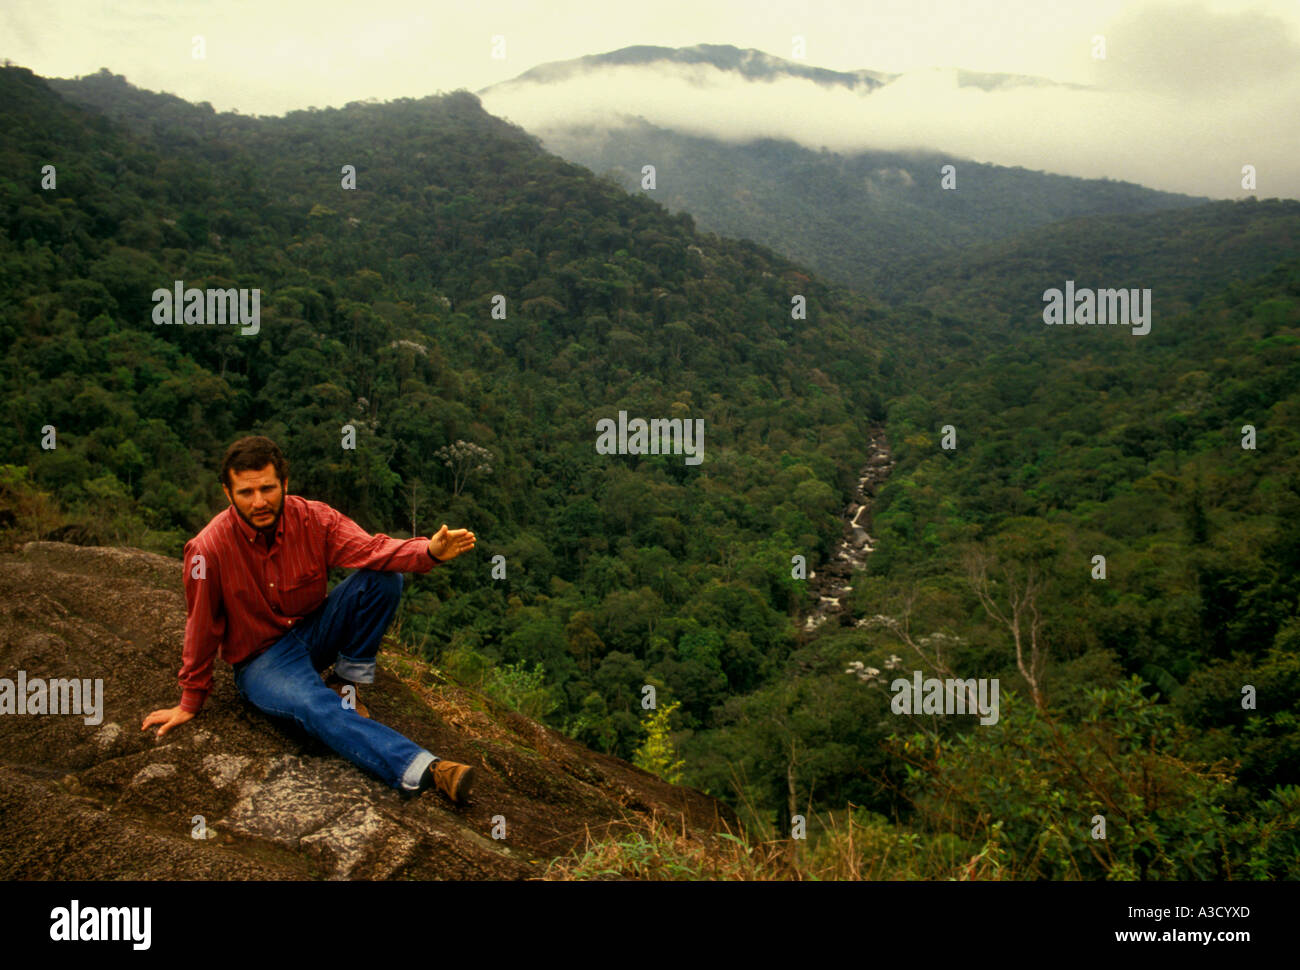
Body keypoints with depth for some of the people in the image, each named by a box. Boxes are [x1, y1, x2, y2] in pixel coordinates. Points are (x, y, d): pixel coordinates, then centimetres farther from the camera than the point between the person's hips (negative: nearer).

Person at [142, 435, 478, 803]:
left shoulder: (314, 518, -12)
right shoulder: (208, 549, -19)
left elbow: (371, 548, -26)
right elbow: (202, 629, -8)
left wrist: (430, 551, -46)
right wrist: (190, 702, 2)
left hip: (314, 629, 4)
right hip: (261, 659, -4)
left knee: (383, 578, -20)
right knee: (315, 706, -36)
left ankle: (346, 681, -5)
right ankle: (422, 770, -49)